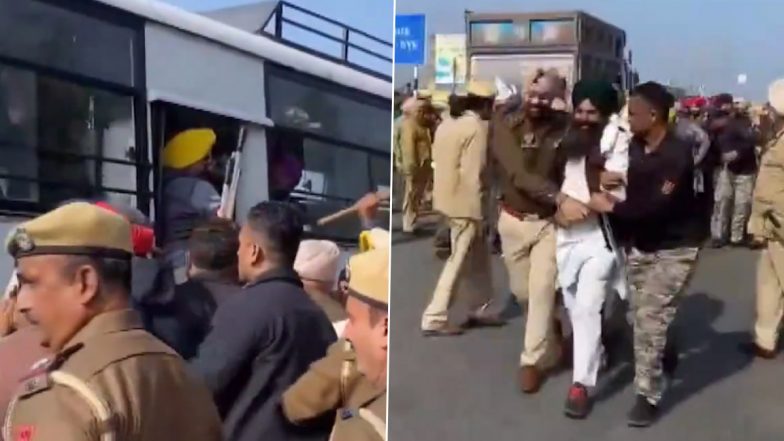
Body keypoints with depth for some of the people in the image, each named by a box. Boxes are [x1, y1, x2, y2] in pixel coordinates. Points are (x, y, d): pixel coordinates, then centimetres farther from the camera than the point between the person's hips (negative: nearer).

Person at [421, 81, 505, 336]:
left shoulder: (447, 125, 9)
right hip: (466, 204, -9)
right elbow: (474, 173, -20)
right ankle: (434, 319, 4)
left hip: (451, 200, 9)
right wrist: (478, 209, -15)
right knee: (458, 263, 0)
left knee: (478, 259, 19)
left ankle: (479, 309, 28)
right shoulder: (478, 129, -16)